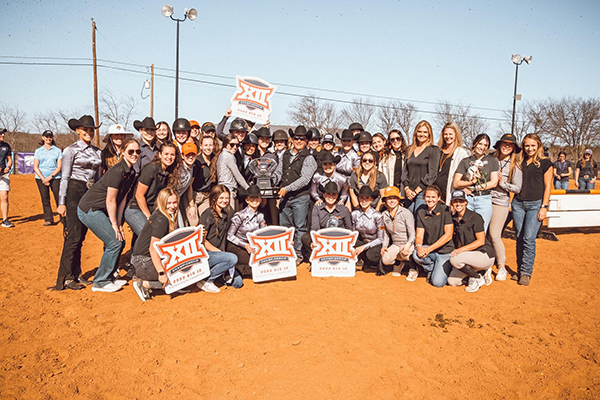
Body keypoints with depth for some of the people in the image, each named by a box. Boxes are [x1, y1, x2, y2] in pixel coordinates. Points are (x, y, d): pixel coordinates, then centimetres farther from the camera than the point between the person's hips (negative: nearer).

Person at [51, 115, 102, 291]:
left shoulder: (97, 151, 13)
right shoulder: (71, 150, -3)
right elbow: (64, 178, -5)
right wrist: (61, 202, -9)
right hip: (74, 193, -6)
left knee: (81, 236, 9)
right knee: (73, 235, -9)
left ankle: (75, 274, 16)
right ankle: (65, 278, -3)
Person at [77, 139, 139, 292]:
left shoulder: (131, 173, 6)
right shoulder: (118, 171, -22)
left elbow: (122, 199, 7)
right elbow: (110, 200, -19)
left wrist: (119, 224, 4)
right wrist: (114, 225, -12)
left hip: (100, 210, 9)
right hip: (89, 209, -9)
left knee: (120, 241, 8)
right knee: (114, 242, -10)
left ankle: (108, 277, 23)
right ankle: (100, 282, 3)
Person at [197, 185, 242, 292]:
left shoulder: (227, 212, 8)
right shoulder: (207, 215, -13)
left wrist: (223, 251, 8)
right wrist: (218, 251, -15)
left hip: (219, 252, 7)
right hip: (205, 254, -7)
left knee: (238, 283, -4)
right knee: (233, 258, -31)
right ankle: (205, 281, -14)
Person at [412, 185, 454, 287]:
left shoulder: (445, 210, -9)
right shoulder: (421, 212, 4)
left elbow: (448, 235, -14)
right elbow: (419, 235, 1)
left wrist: (429, 249, -21)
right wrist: (418, 246, -23)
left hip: (445, 251, -4)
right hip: (428, 249, 4)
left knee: (438, 282, -18)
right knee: (416, 255, -30)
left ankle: (446, 269, 17)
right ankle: (431, 268, 3)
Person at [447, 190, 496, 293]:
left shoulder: (475, 217, -17)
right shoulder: (454, 219, 5)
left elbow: (481, 241, -18)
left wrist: (461, 250, -24)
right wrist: (457, 250, 0)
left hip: (485, 254, -7)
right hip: (468, 255, 7)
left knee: (454, 259, -30)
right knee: (452, 281, -3)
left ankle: (477, 278, -5)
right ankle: (480, 270, 15)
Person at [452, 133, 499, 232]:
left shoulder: (492, 160, 11)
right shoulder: (465, 161, 11)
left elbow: (494, 183, 2)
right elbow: (456, 184, 3)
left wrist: (473, 188, -4)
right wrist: (471, 182, -13)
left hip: (484, 199, -1)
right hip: (466, 199, 1)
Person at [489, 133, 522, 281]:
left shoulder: (515, 166, 1)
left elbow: (517, 188, -1)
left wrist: (502, 183, -12)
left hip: (500, 202, -3)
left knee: (494, 235, -9)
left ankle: (501, 266, 7)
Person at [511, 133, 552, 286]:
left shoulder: (545, 162, 1)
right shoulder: (521, 162, 14)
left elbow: (547, 186, -1)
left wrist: (544, 207, -7)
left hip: (535, 204, -4)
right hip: (518, 203, 4)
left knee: (529, 239, -9)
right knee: (519, 238, 6)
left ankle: (526, 272, -1)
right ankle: (519, 270, 15)